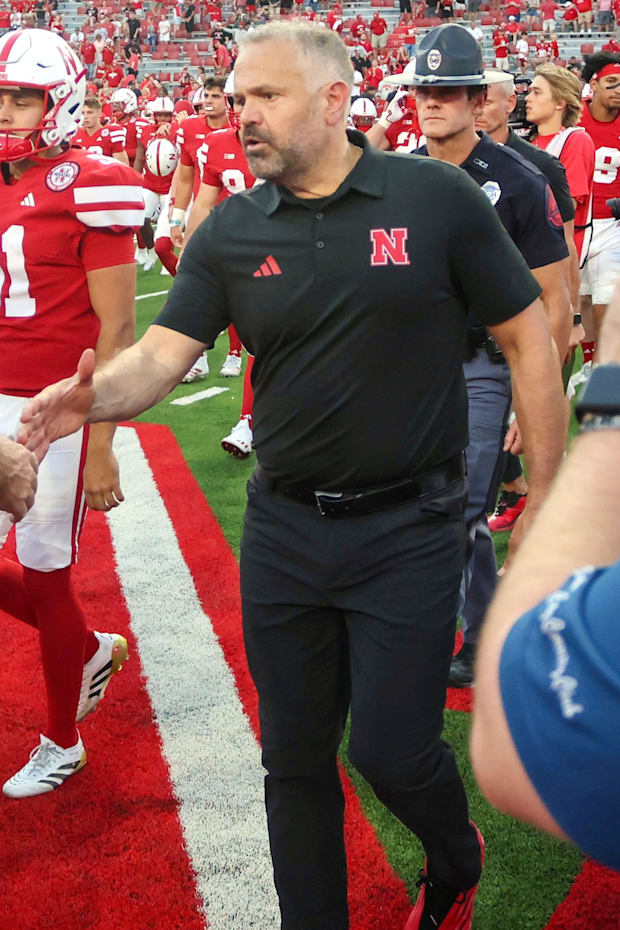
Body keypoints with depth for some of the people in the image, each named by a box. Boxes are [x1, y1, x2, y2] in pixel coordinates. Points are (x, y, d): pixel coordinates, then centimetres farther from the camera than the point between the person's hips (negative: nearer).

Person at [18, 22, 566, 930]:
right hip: (284, 530, 4)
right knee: (295, 757, 13)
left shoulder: (436, 198, -8)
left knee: (392, 751, 2)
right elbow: (161, 354, -7)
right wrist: (93, 394, -30)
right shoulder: (230, 232, 1)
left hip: (408, 529, -3)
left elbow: (527, 338, -4)